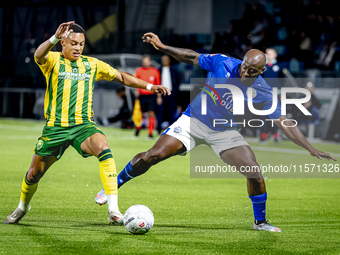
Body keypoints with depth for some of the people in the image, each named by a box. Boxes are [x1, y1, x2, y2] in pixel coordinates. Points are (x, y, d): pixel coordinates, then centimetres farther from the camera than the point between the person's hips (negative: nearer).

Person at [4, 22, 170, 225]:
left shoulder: (92, 64, 11)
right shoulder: (52, 61, 0)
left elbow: (121, 77, 20)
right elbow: (39, 55, -25)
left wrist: (149, 86, 11)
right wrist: (55, 38, -44)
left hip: (83, 125, 1)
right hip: (55, 127, -1)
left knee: (103, 148, -31)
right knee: (35, 174, 8)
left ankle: (114, 210, -36)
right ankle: (23, 207, 42)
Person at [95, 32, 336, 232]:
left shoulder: (263, 92, -17)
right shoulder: (222, 63, -18)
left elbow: (284, 123, -14)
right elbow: (192, 57, -2)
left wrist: (311, 148, -19)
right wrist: (162, 46, -5)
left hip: (225, 133, 1)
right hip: (193, 121, -1)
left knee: (255, 173, -13)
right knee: (152, 155, -16)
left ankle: (260, 222, 12)